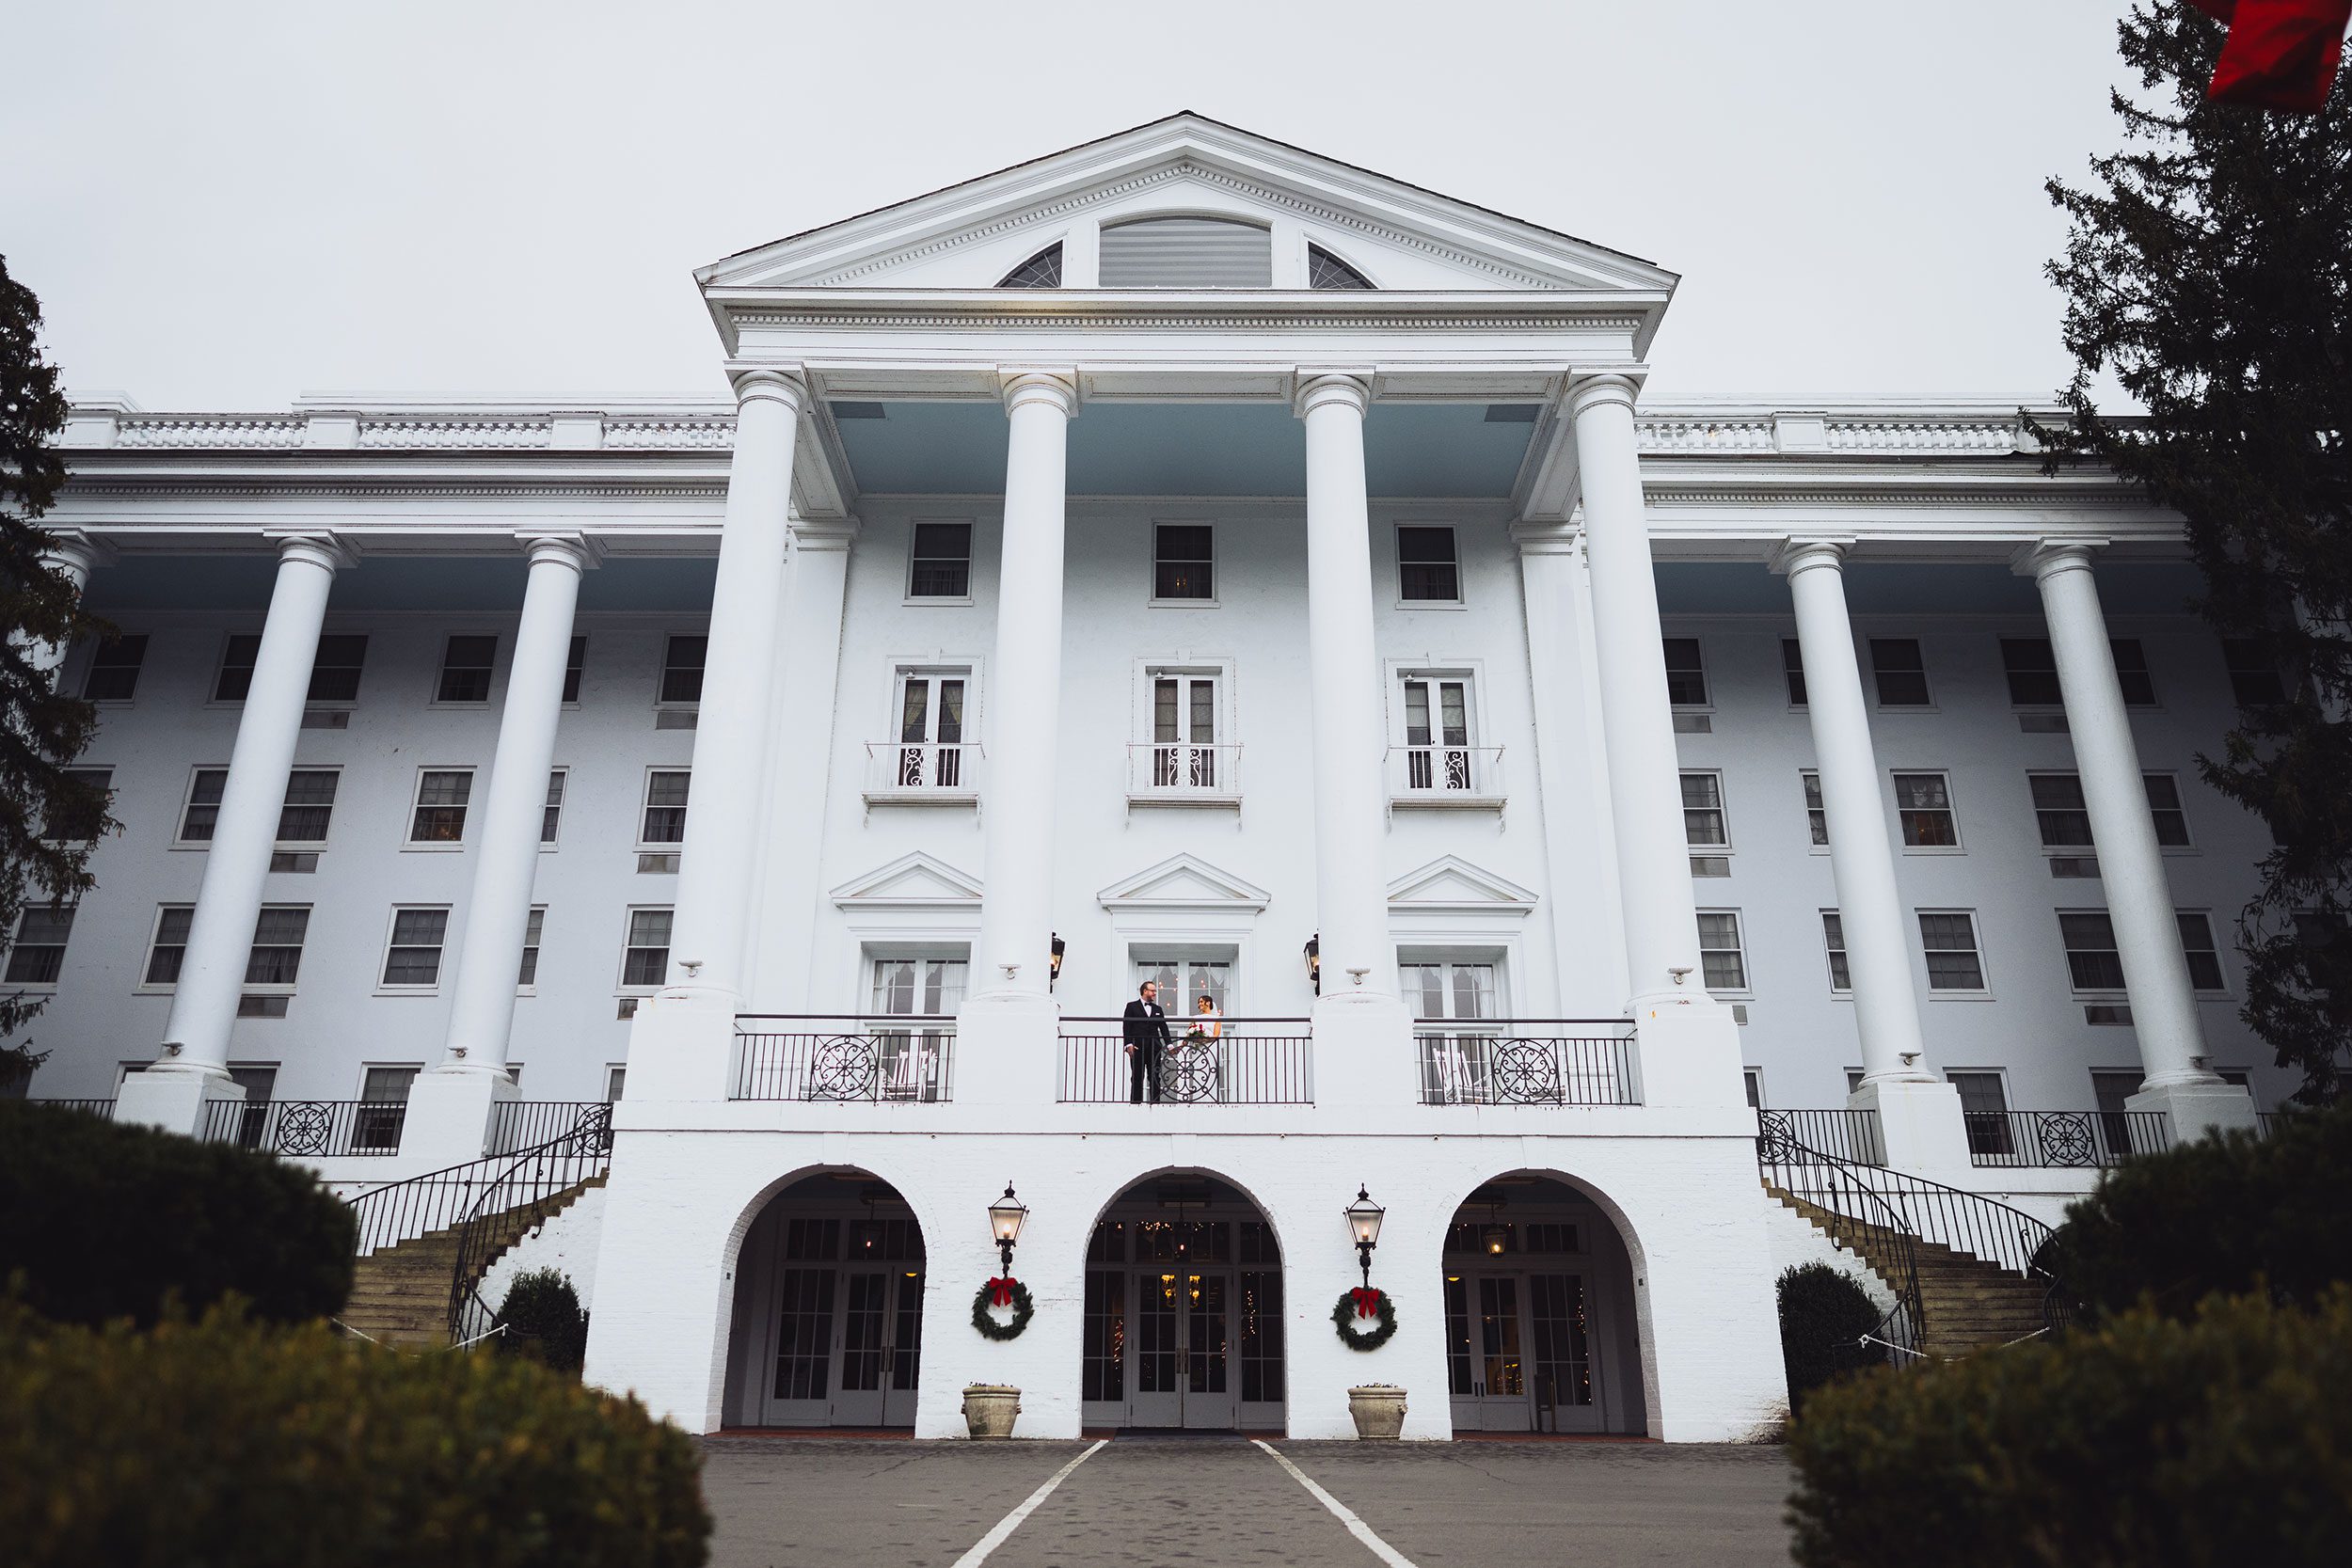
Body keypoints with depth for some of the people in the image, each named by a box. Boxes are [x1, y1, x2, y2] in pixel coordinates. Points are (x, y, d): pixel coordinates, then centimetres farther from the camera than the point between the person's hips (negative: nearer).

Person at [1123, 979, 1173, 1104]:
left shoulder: (1158, 1009, 17)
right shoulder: (1132, 1006, 5)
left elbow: (1163, 1028, 13)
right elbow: (1126, 1026, -1)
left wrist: (1169, 1044, 1)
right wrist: (1129, 1044, -12)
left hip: (1154, 1048, 4)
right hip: (1137, 1048, -4)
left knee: (1155, 1077, 2)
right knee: (1137, 1078, -1)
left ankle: (1155, 1102, 5)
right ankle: (1135, 1102, 2)